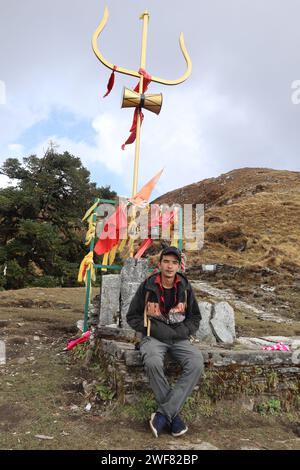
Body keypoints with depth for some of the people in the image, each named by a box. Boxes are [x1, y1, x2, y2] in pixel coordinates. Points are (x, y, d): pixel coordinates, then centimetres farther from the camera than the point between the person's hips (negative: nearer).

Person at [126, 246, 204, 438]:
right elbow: (133, 316, 2)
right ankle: (173, 414, -14)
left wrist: (180, 332, -7)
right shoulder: (148, 286, -4)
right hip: (154, 336, -2)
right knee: (153, 362, -34)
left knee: (197, 364, -26)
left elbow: (195, 318, 12)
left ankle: (164, 413, -19)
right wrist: (157, 330, -9)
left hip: (179, 338, 2)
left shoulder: (185, 287, 3)